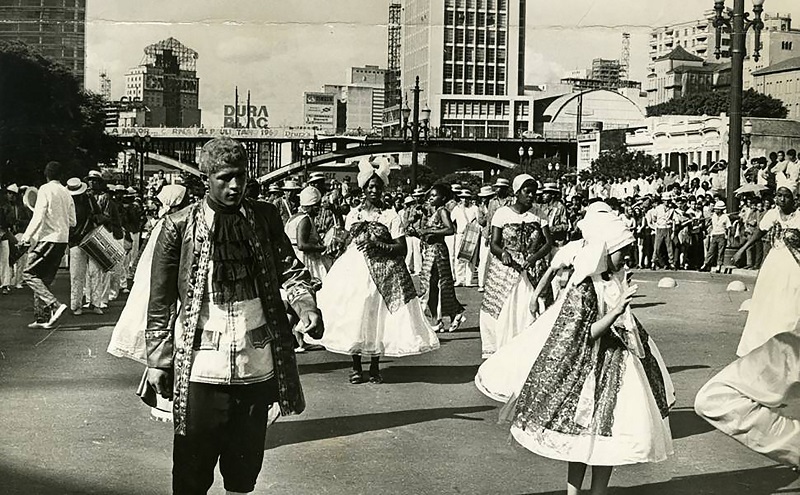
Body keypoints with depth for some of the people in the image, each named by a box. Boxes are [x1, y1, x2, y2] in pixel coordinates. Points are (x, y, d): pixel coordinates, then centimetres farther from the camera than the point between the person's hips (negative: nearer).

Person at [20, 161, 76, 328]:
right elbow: (72, 222, 14)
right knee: (44, 279, 11)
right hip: (63, 240, 7)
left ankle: (55, 305, -18)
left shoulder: (45, 190, -7)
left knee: (30, 274, -5)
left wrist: (27, 236, -11)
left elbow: (38, 216, -15)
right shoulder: (67, 193, 13)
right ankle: (43, 318, 9)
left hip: (48, 238, -7)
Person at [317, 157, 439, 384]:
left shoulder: (391, 215, -2)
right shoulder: (353, 214, 9)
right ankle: (356, 367, 12)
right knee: (354, 316, 1)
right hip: (354, 270, 3)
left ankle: (375, 366, 13)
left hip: (381, 273, -3)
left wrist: (377, 244, -16)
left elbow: (402, 248, -7)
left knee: (377, 317, -1)